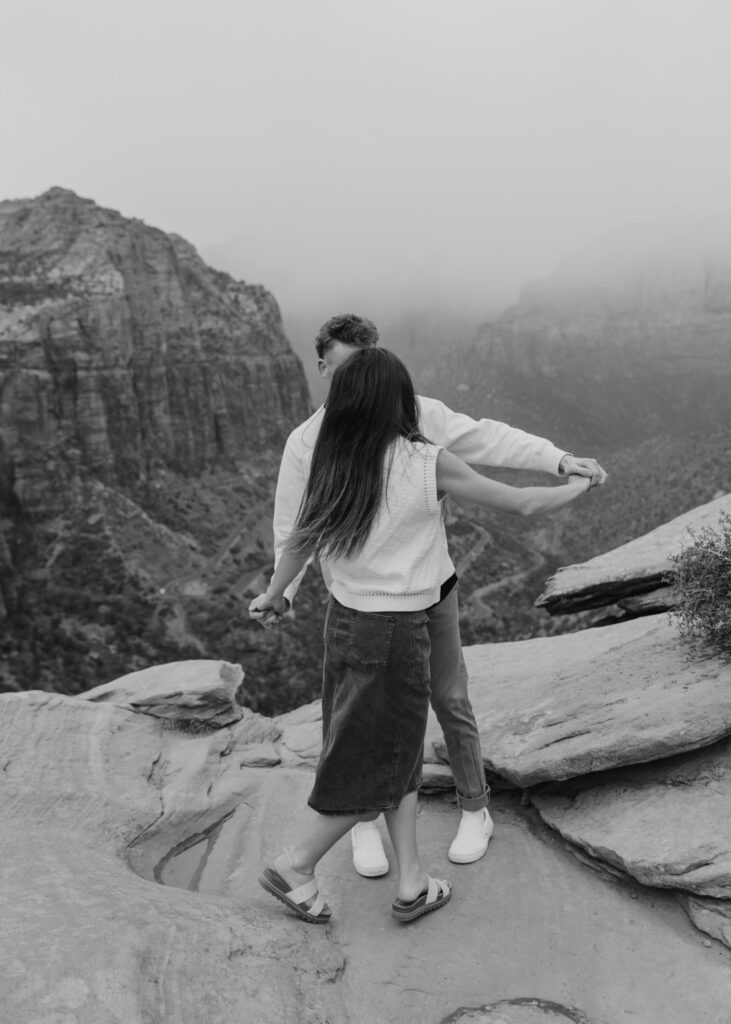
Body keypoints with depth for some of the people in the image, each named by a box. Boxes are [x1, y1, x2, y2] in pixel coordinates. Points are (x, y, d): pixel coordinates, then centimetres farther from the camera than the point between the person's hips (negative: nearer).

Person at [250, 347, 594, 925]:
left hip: (345, 619, 6)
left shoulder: (334, 464, -1)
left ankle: (412, 884, 31)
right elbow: (521, 504, -9)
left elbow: (302, 537, 11)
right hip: (394, 634, -6)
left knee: (398, 753, 20)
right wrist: (577, 487, 11)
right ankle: (294, 867, 27)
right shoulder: (426, 463, -16)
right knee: (375, 768, 14)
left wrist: (274, 595, 27)